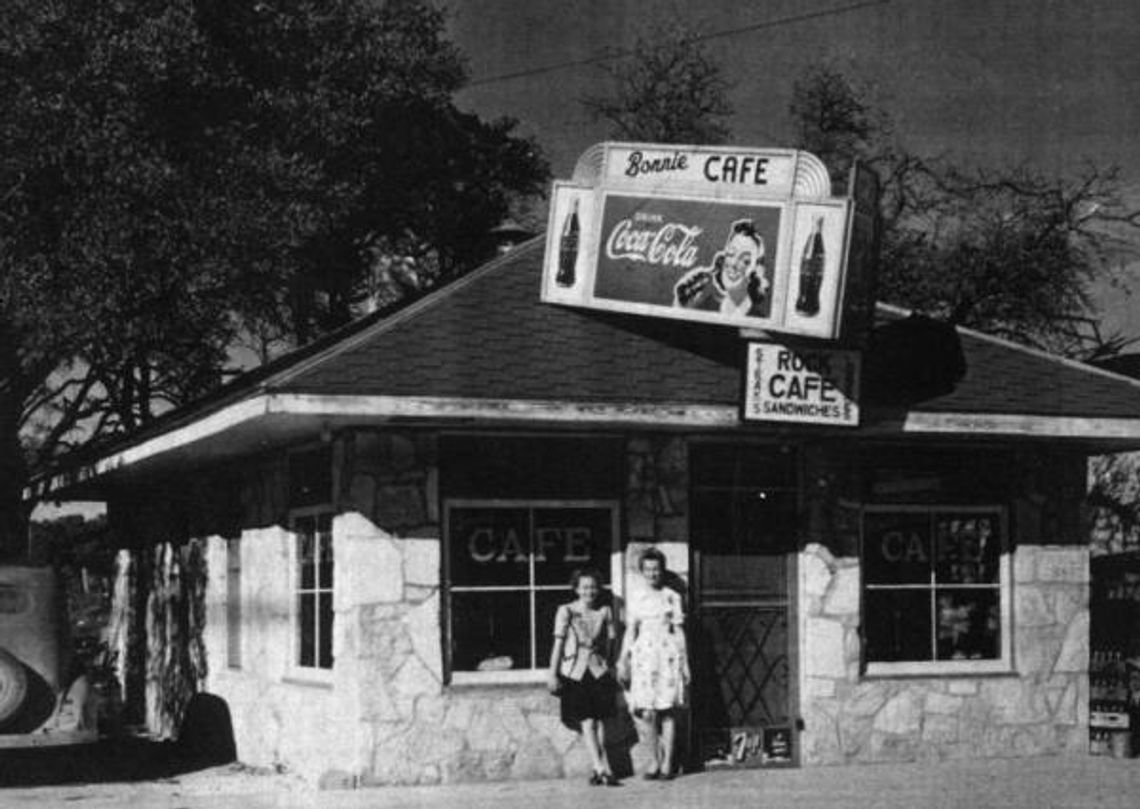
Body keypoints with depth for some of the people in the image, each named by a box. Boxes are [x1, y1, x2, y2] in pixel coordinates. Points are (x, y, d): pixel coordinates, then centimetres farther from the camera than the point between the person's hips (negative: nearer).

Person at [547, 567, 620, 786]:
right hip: (574, 672, -2)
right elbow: (558, 644, -3)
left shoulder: (605, 612, 5)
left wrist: (606, 666, 7)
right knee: (587, 723, -10)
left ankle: (597, 770, 2)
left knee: (599, 721, -4)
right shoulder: (566, 612, -3)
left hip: (598, 671, 2)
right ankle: (603, 769, -18)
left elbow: (609, 643, 11)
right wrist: (553, 675, -6)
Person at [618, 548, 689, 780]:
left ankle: (667, 763, 3)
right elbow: (630, 632, 12)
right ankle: (656, 761, 9)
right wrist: (623, 661, 6)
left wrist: (684, 662, 4)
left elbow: (679, 631, 7)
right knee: (647, 713, -5)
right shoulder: (635, 599, 10)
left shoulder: (672, 597, 6)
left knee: (668, 712, -3)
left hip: (668, 656, -1)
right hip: (644, 656, 1)